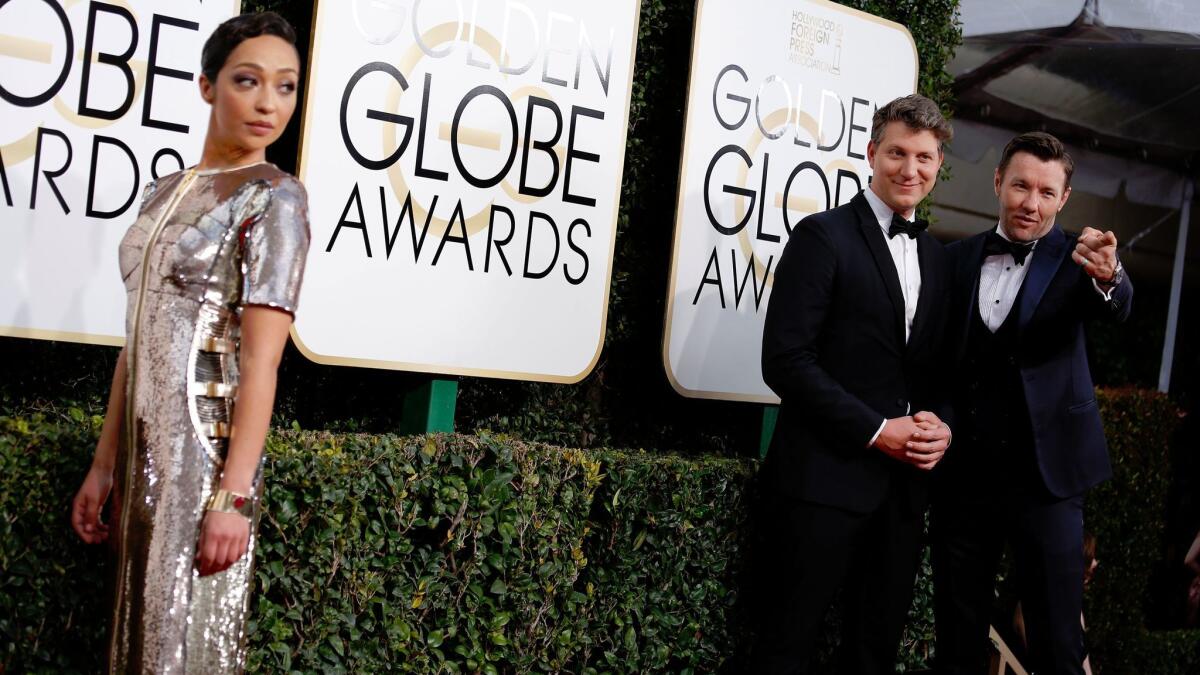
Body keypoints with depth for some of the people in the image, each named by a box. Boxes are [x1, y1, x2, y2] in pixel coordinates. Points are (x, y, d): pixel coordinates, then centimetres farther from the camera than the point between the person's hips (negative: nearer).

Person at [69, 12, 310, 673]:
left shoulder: (274, 197, -10)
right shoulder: (165, 191, 11)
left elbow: (261, 360, -16)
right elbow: (138, 339, 12)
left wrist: (232, 496, -20)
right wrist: (105, 463, 10)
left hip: (208, 448, -7)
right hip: (145, 447, 7)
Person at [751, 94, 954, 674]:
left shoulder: (936, 256, 16)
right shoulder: (824, 235, -4)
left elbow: (937, 366, 18)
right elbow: (785, 360, -12)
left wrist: (940, 426, -3)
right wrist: (876, 431, -15)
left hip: (904, 483, 6)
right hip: (826, 474, -6)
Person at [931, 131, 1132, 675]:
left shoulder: (1075, 257, -1)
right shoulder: (958, 259, 7)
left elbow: (1115, 306, -22)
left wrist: (1107, 275, -44)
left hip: (1045, 472, -2)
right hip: (962, 473, 3)